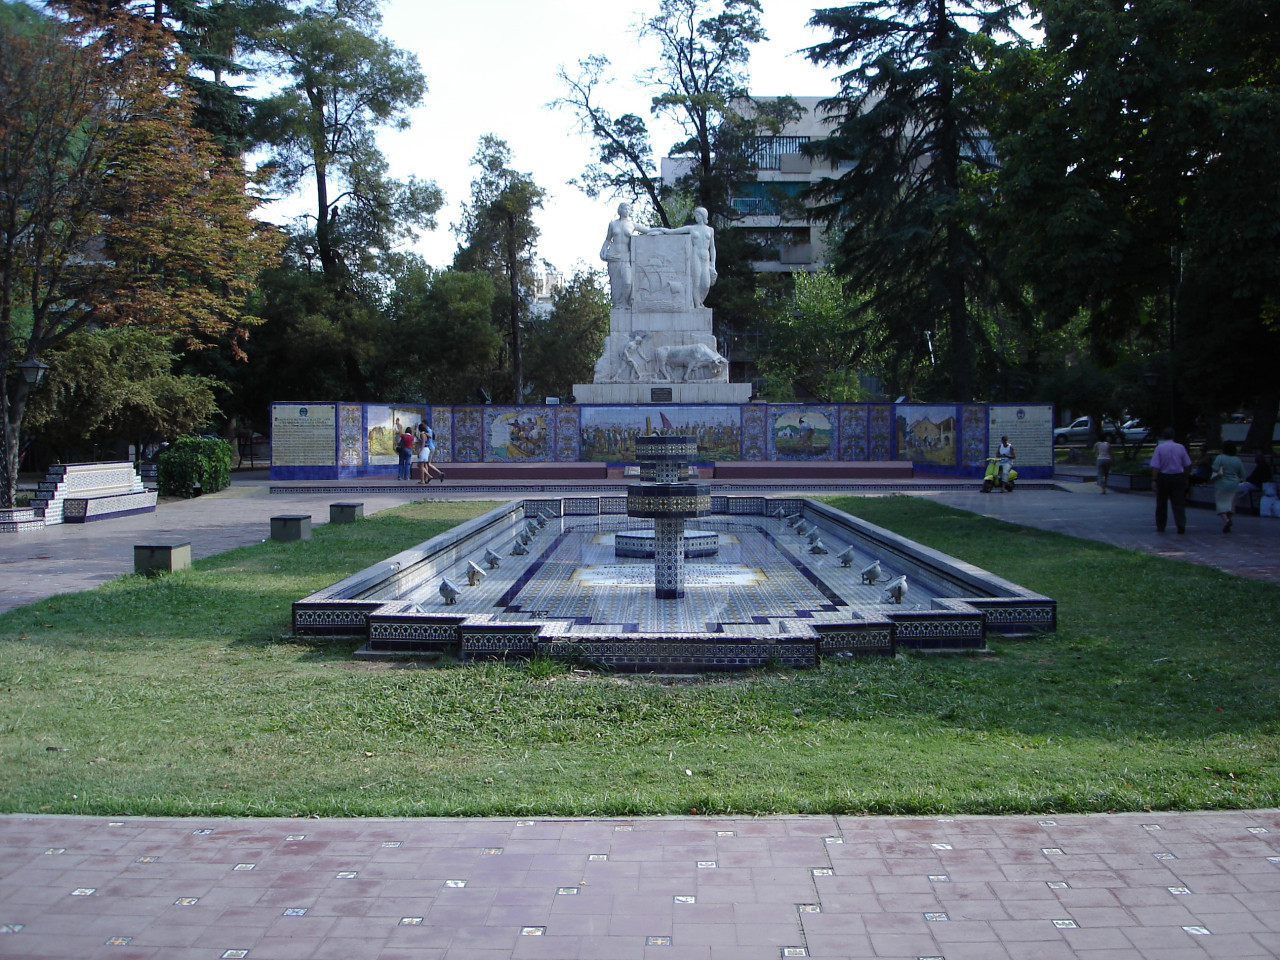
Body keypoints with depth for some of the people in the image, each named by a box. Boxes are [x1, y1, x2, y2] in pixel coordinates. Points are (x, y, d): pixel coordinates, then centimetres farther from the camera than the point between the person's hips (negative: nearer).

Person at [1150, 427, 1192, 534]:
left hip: (1163, 478, -1)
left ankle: (1160, 527, 18)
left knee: (1161, 504, 11)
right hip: (1178, 477, 1)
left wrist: (1154, 480, -11)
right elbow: (1187, 465, 6)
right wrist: (1185, 477, 18)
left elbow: (1155, 466, -13)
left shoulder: (1159, 448, -7)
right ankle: (1181, 526, -9)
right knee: (1179, 503, 2)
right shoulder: (1181, 447, 0)